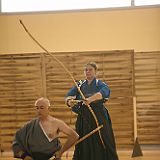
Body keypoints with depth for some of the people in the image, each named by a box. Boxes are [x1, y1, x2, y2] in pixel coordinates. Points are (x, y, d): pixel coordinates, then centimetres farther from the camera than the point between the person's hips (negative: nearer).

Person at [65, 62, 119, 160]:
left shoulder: (100, 84, 1)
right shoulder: (79, 85, 12)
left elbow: (103, 93, -23)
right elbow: (68, 96, -1)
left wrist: (90, 99, -42)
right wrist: (69, 101, -26)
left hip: (99, 118, -3)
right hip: (83, 119, 3)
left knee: (103, 145, -6)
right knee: (83, 146, 4)